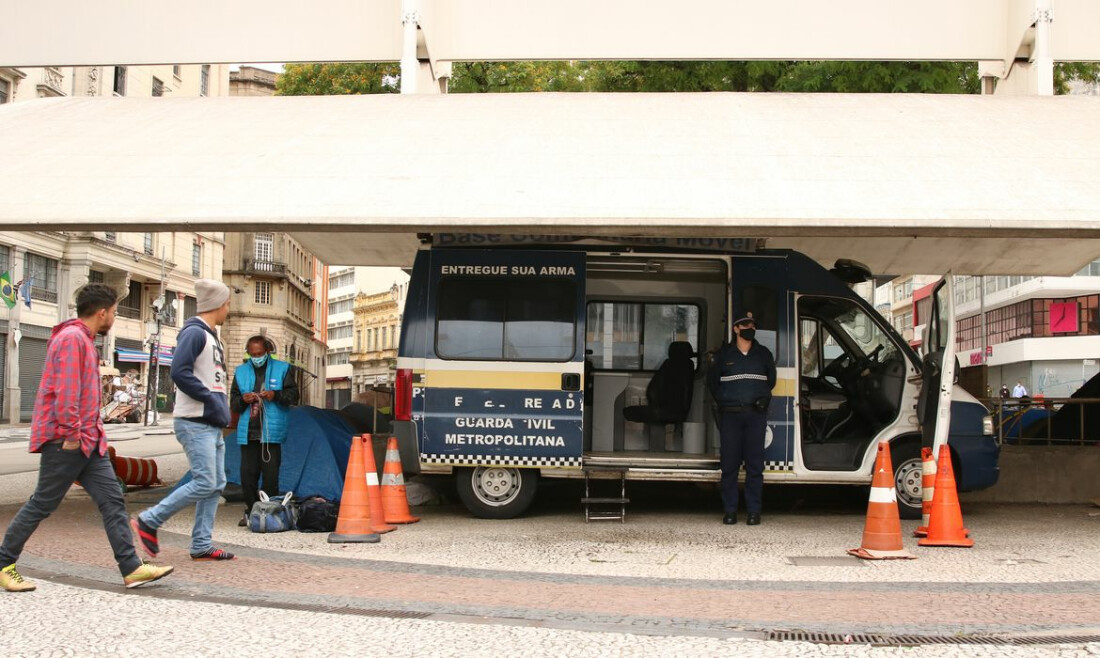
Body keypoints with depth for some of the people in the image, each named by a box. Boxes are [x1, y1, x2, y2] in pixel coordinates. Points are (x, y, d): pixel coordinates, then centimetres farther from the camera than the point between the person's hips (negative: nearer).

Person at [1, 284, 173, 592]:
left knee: (112, 500, 2)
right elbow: (66, 390, -21)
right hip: (65, 441, -10)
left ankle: (132, 568, 0)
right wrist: (70, 434, -20)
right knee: (42, 504, 1)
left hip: (88, 440, 10)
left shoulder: (84, 341, 18)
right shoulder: (71, 338, -14)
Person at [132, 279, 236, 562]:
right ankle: (149, 521, -1)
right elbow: (180, 372, -21)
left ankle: (202, 545, 12)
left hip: (212, 425, 10)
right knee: (205, 483, -13)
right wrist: (211, 398, -17)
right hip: (195, 423, -10)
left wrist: (222, 407, 7)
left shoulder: (212, 337, 18)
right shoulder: (194, 332, -10)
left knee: (216, 485, 8)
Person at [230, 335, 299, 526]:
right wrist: (243, 399, -8)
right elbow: (233, 402, 15)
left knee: (270, 475, -5)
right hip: (247, 432, 3)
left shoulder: (283, 369, 5)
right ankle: (251, 512, 14)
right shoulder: (240, 372, 14)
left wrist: (276, 395, -15)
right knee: (247, 474, 2)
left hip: (272, 432, -3)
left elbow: (293, 396, 3)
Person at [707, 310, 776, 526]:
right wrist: (722, 401, 7)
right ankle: (730, 511, 3)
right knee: (729, 463, -2)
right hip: (730, 414, -1)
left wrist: (763, 397, 8)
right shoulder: (724, 354, 6)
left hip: (756, 414, 1)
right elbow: (712, 380, 15)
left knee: (755, 464, -1)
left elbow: (771, 379, 22)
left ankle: (754, 511, 3)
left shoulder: (763, 354, 11)